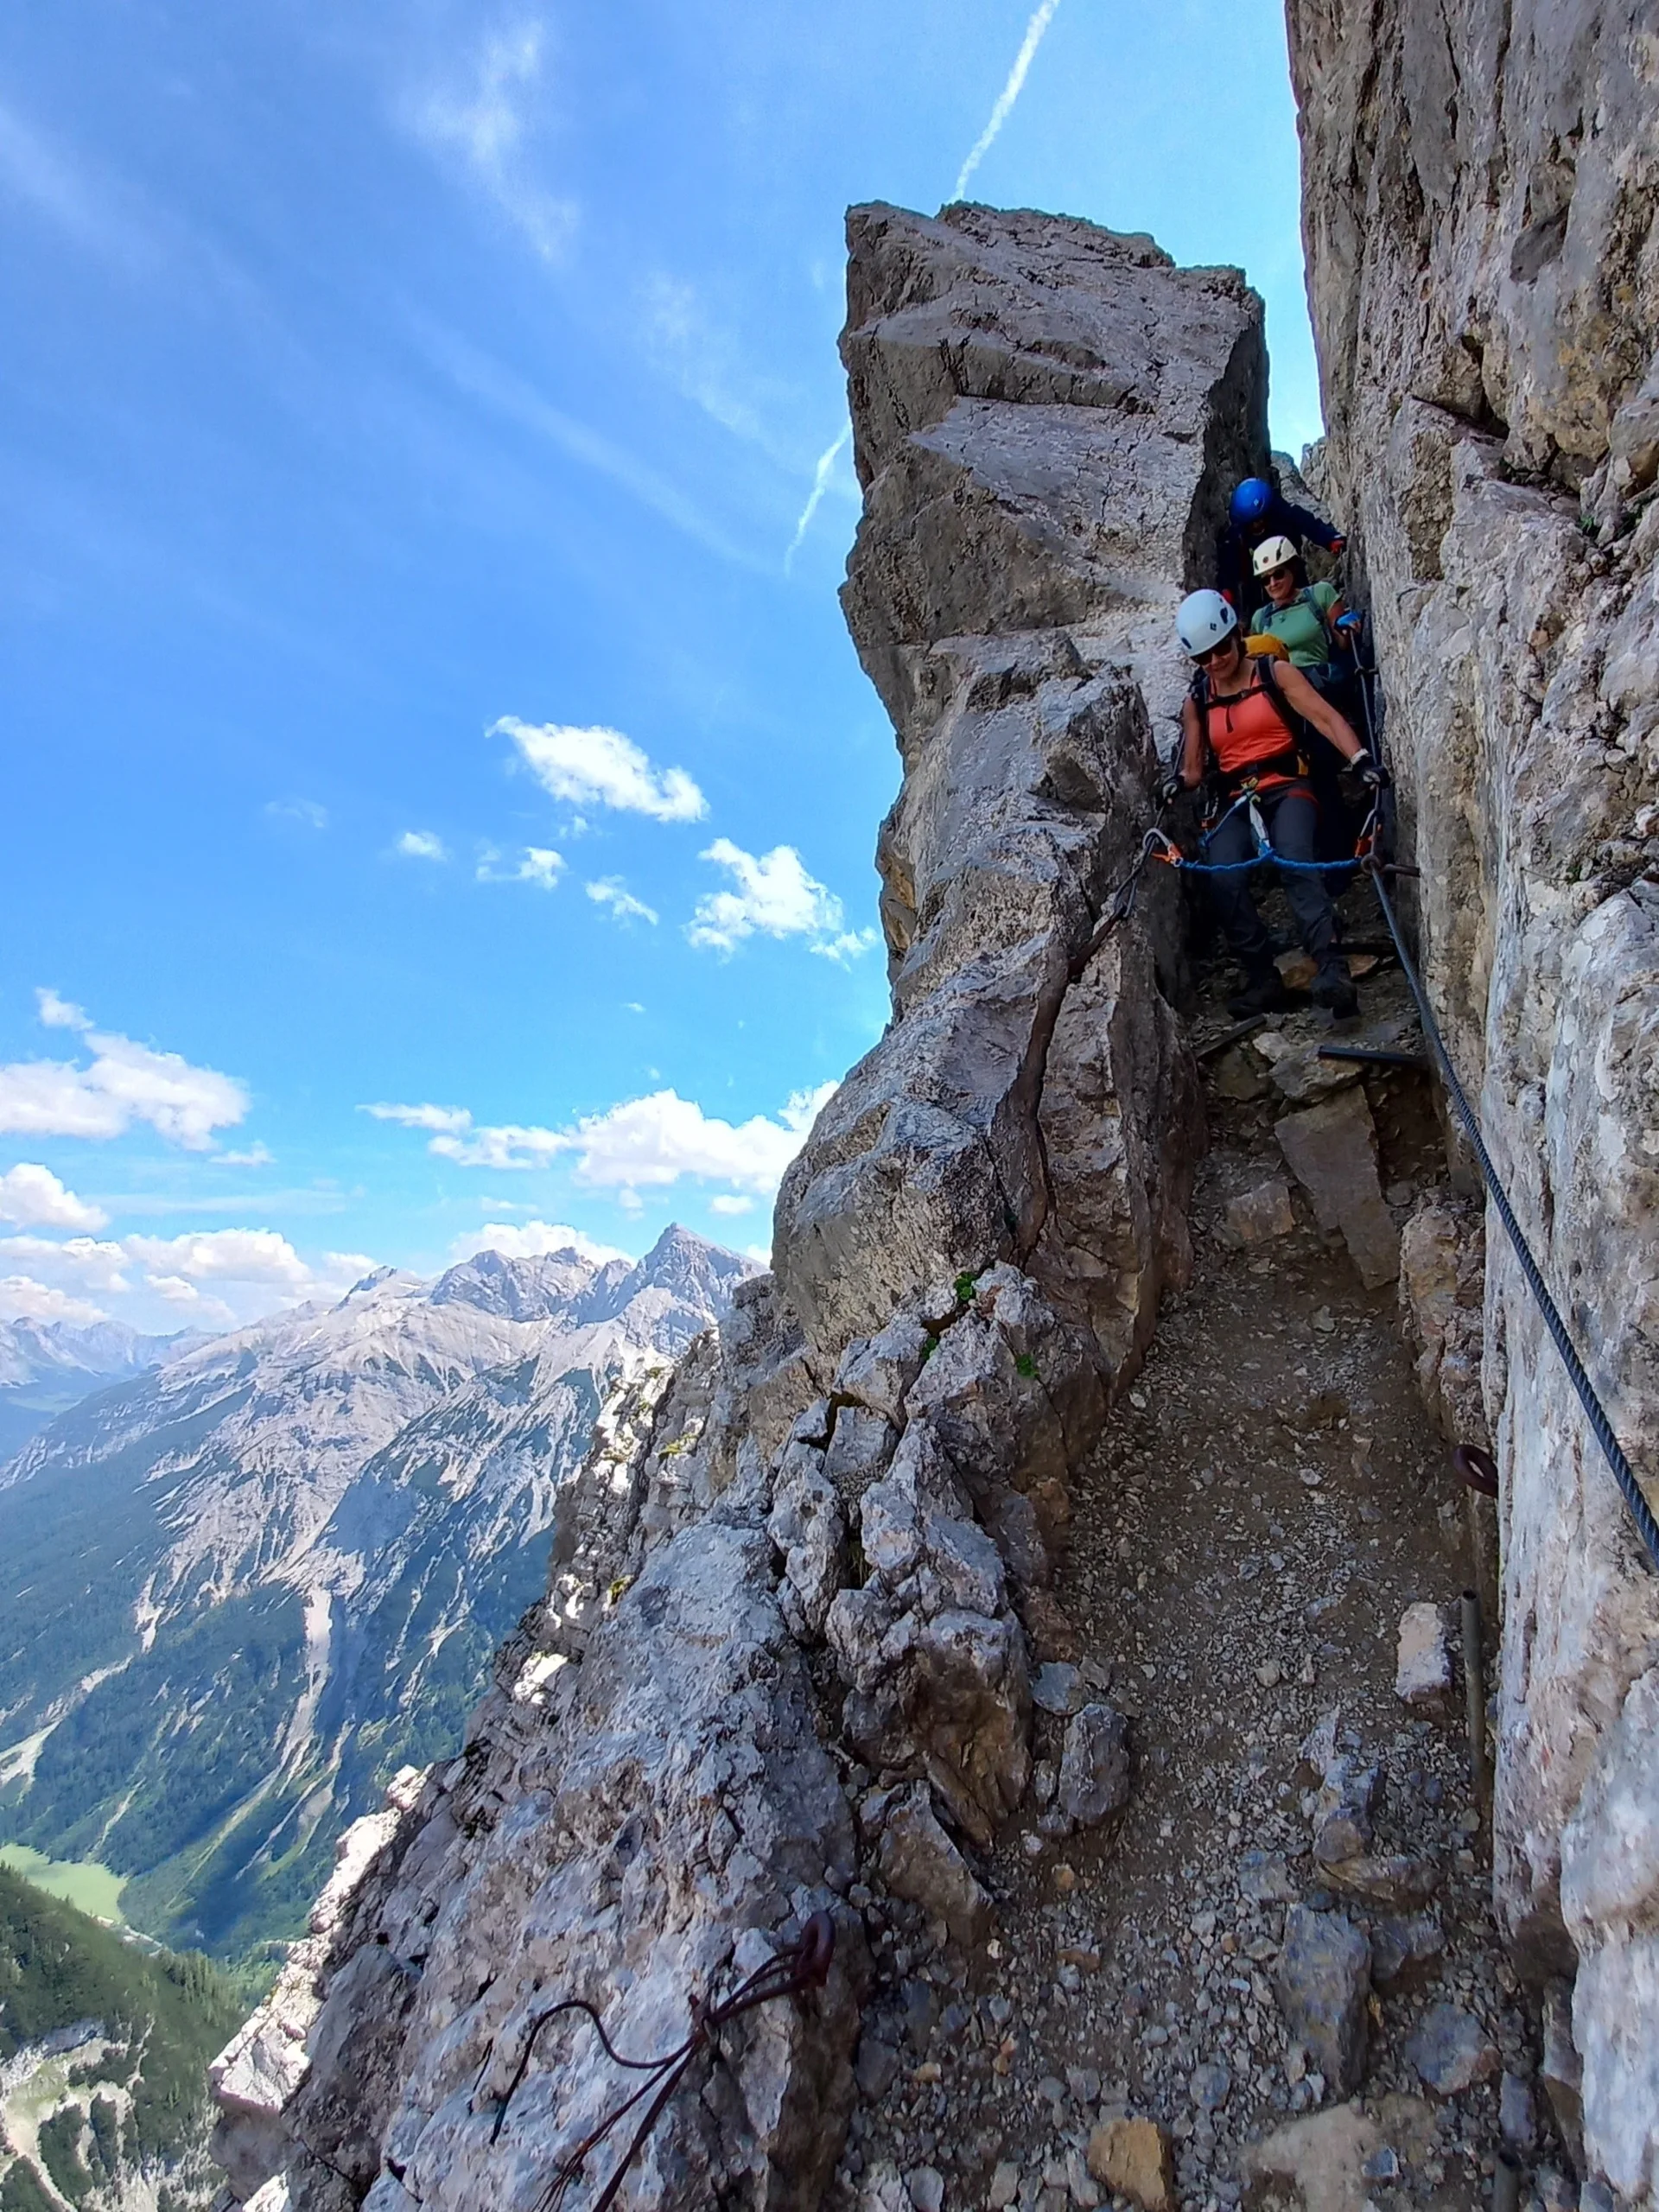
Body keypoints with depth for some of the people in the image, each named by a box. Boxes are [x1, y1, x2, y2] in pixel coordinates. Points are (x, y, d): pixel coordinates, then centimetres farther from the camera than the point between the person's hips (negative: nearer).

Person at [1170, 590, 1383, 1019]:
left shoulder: (1276, 673, 7)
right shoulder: (1196, 701, 15)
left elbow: (1325, 717, -4)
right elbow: (1193, 769, 17)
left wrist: (1360, 759, -20)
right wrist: (1180, 782, -8)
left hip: (1287, 789, -2)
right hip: (1235, 802, 2)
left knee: (1296, 861, -32)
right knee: (1224, 880, -27)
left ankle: (1331, 969, -41)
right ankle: (1263, 979, -19)